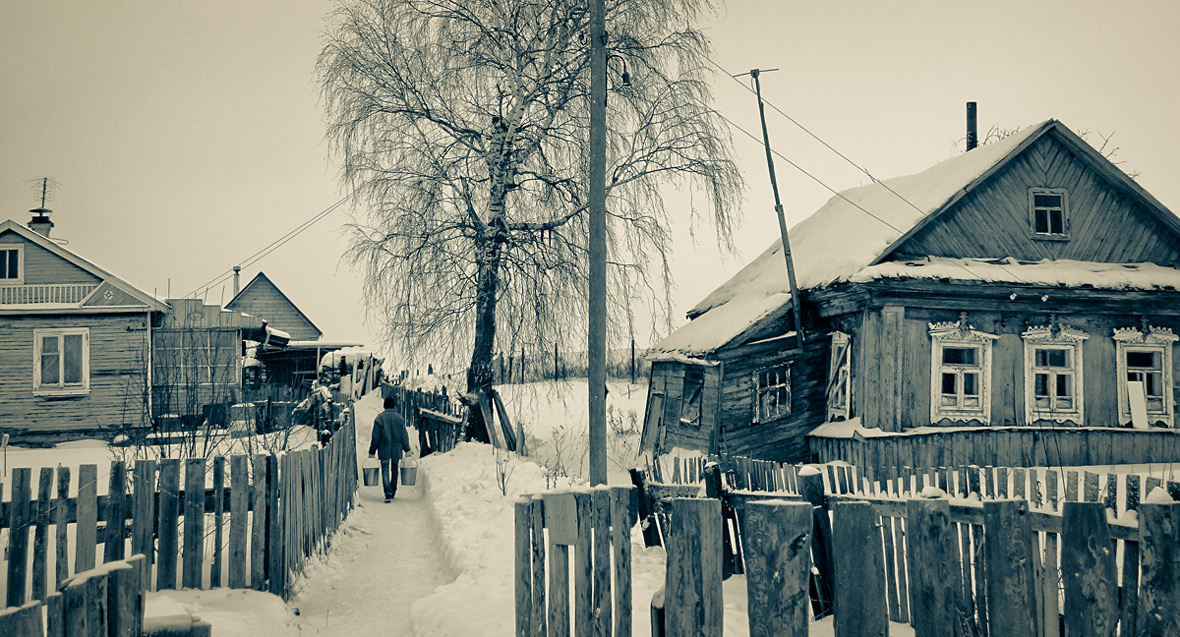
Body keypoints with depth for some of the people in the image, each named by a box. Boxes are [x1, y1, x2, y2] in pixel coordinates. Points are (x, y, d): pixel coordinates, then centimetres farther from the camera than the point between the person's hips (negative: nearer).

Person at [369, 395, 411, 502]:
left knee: (385, 471, -1)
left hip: (384, 450, -2)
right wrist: (407, 450, 11)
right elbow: (404, 436, 3)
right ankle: (393, 492, 26)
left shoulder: (379, 418, -5)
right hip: (397, 449, 2)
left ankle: (388, 493, -15)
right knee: (394, 470, 15)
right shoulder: (400, 418, 1)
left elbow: (375, 437, -5)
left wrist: (372, 452, 2)